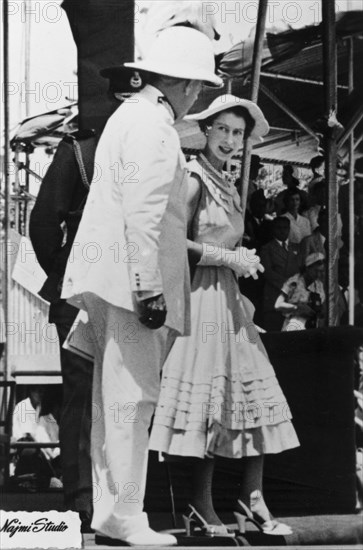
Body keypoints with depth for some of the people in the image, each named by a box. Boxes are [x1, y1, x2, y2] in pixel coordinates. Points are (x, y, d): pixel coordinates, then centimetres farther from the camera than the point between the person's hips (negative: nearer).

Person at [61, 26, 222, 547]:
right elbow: (144, 214, -20)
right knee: (131, 394, -9)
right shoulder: (154, 127, -12)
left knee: (113, 394, 12)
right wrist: (149, 288, -21)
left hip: (108, 278, 11)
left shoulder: (129, 115, 20)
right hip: (130, 275, -11)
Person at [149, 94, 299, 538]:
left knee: (254, 395, 3)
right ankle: (202, 509, 1)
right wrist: (231, 258, -11)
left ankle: (252, 498, 7)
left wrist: (243, 262, 8)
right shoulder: (194, 178, -8)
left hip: (228, 297, 8)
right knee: (209, 400, -7)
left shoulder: (226, 185, 17)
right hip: (201, 297, -8)